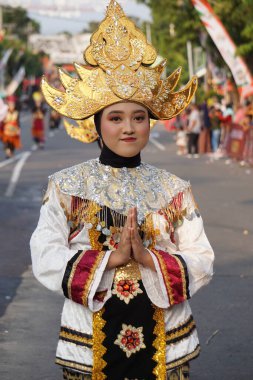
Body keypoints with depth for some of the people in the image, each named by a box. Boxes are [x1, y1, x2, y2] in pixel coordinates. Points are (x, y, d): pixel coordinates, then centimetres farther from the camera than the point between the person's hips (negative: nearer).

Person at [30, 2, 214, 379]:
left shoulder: (174, 189, 2)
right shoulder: (66, 186, -2)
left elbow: (202, 262, -3)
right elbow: (46, 260, -11)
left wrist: (148, 259, -20)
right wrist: (112, 258, -21)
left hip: (164, 343, 1)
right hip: (91, 344, -1)